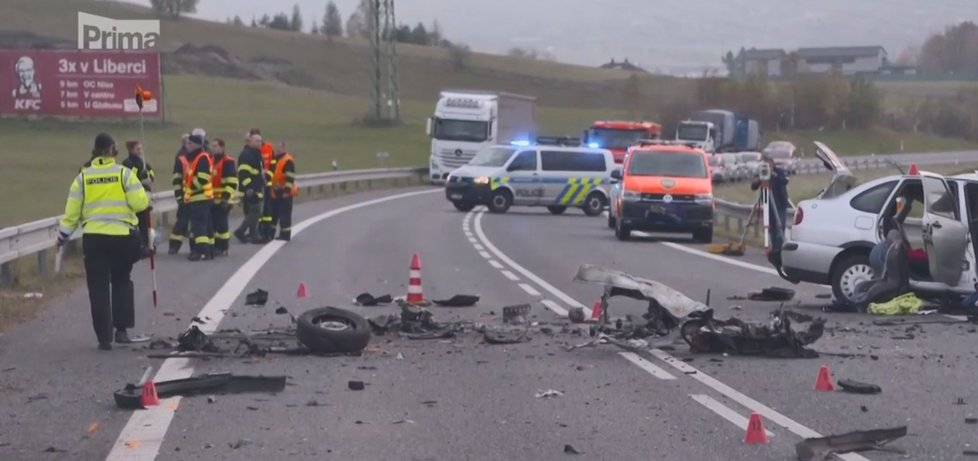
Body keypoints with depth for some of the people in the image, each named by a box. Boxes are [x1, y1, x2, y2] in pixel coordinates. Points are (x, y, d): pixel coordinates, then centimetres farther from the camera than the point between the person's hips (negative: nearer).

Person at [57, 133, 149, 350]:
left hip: (93, 237, 1)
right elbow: (140, 203, -9)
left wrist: (63, 235, 15)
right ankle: (121, 329, 14)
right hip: (122, 235, -1)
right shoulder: (124, 173, -4)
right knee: (121, 281, 20)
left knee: (98, 287, 5)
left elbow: (72, 211, 4)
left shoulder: (83, 177, 3)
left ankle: (104, 337, 3)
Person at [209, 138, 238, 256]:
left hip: (223, 201, -8)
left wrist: (226, 198, -22)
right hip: (212, 200, 8)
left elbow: (232, 182, -17)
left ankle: (223, 248, -1)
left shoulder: (228, 162, -11)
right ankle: (215, 246, 18)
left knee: (221, 224, -8)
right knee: (212, 223, 10)